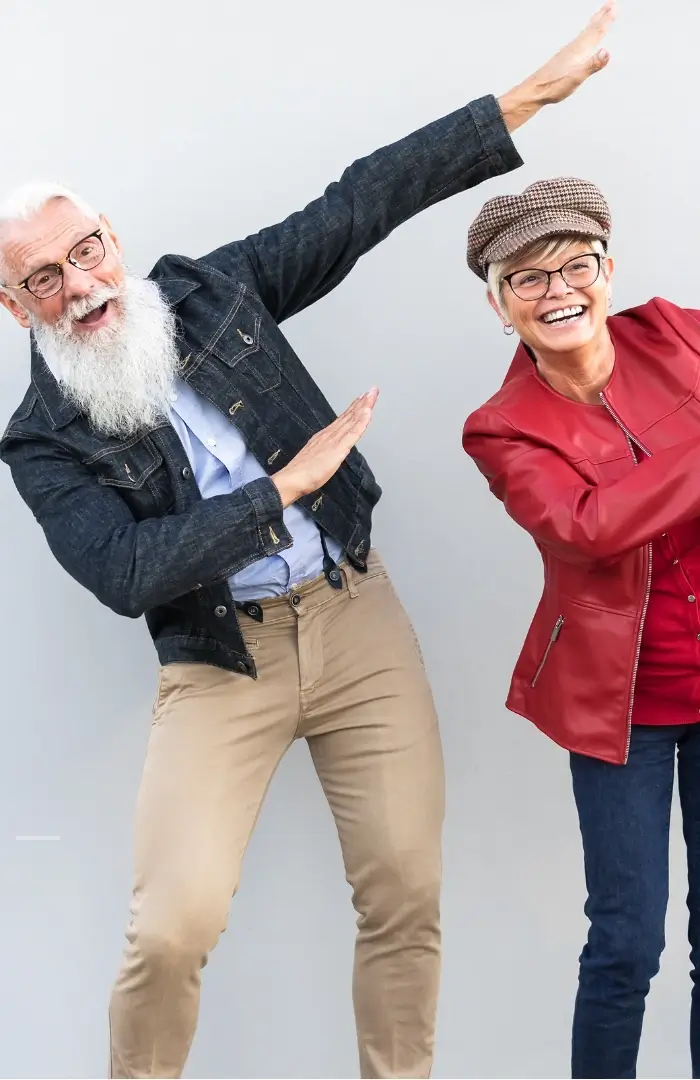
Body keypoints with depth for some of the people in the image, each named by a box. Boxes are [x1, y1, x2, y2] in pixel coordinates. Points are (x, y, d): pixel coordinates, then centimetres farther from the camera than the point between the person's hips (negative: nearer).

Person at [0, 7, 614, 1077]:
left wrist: (535, 92, 1)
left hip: (356, 617, 3)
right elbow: (125, 575, -18)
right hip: (220, 662, -2)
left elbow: (363, 203, 3)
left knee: (407, 895, 2)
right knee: (173, 927, -15)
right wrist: (287, 485, -16)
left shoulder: (212, 289, 5)